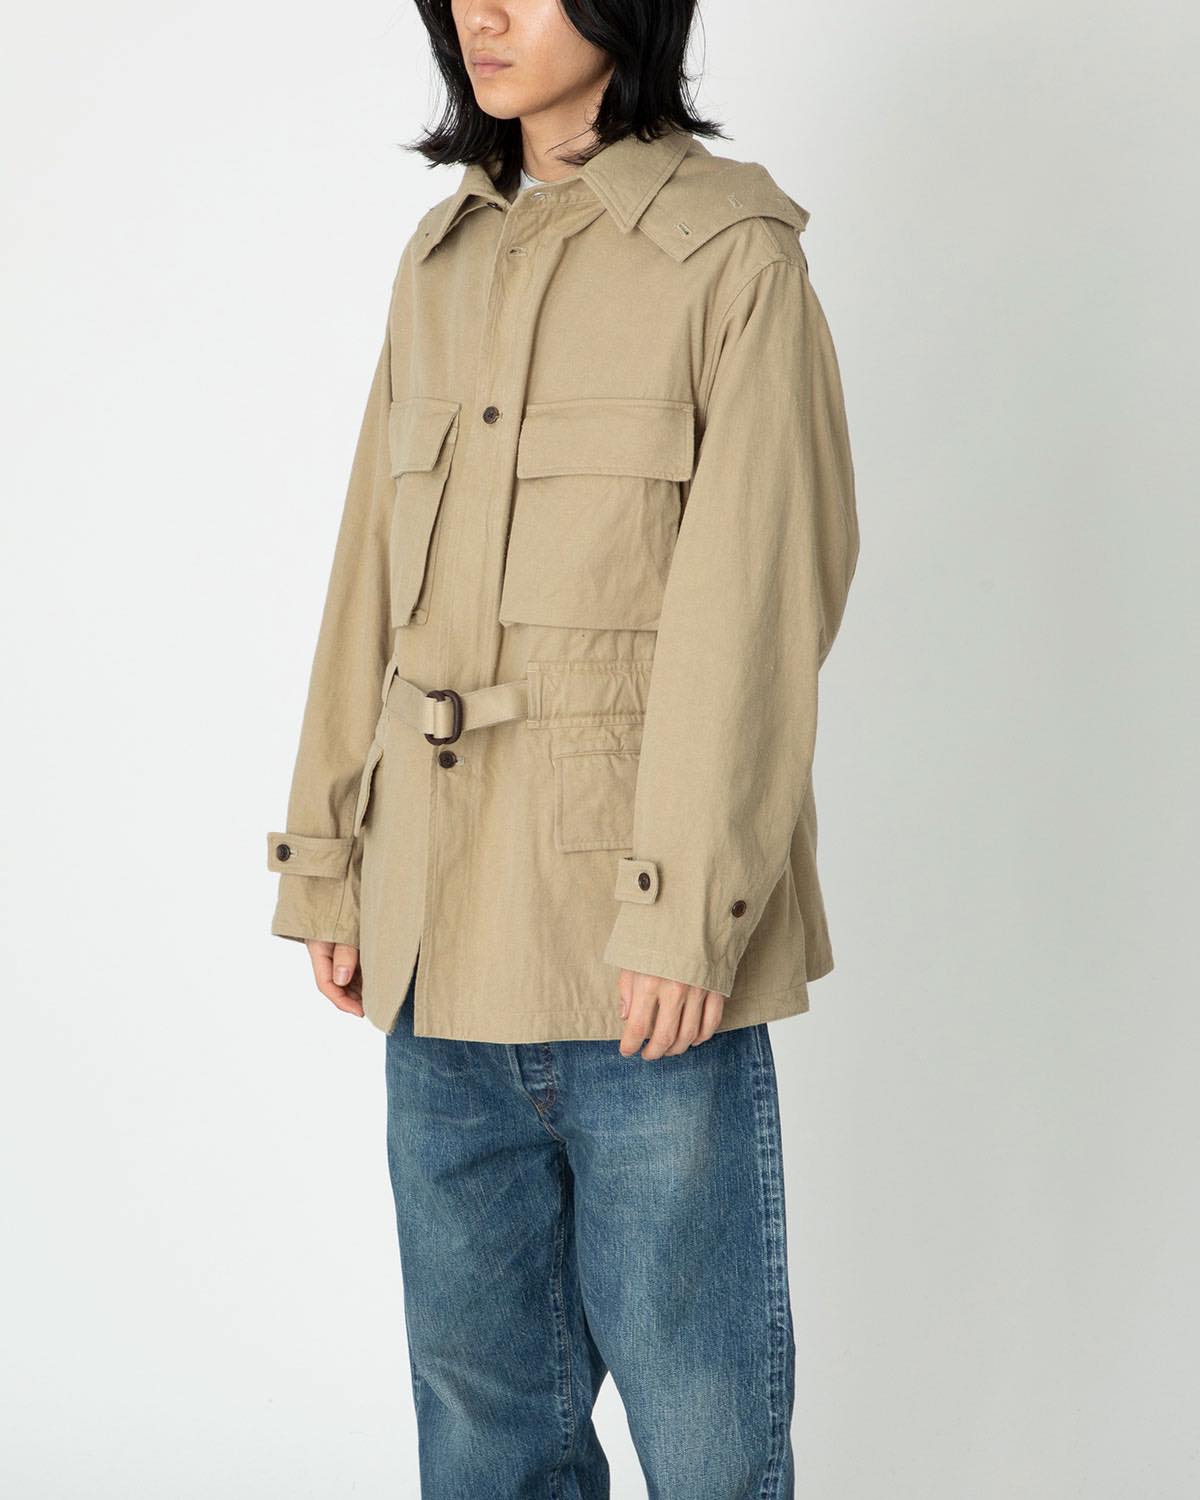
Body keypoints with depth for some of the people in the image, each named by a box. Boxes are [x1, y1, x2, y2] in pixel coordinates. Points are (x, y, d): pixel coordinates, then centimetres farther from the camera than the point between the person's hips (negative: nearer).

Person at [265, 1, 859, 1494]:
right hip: (445, 922, 6)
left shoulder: (732, 253, -5)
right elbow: (374, 577, 14)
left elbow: (754, 594, -11)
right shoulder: (441, 259, 13)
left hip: (634, 920, -5)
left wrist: (686, 909, -16)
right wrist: (329, 859, 11)